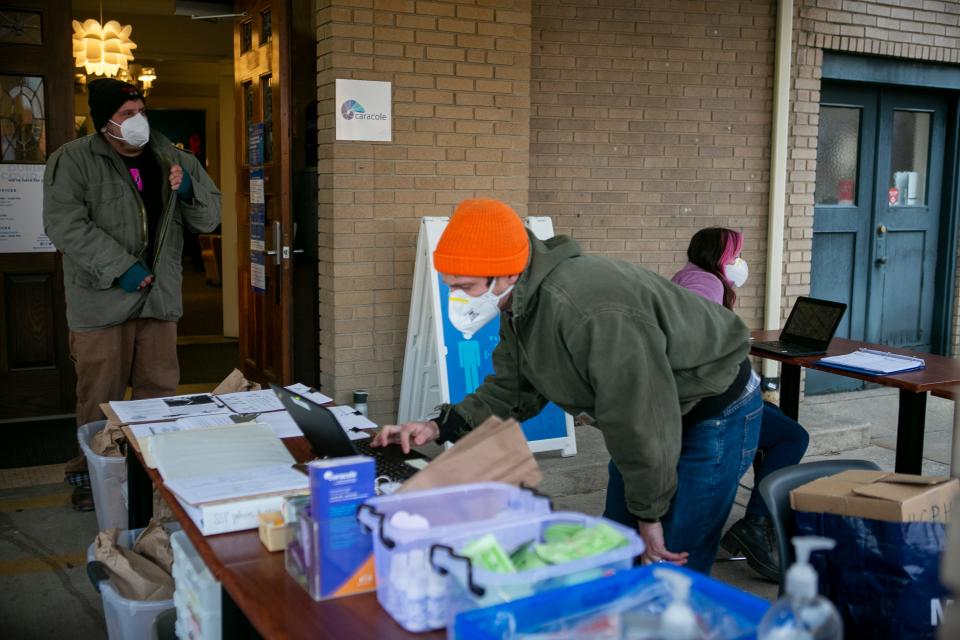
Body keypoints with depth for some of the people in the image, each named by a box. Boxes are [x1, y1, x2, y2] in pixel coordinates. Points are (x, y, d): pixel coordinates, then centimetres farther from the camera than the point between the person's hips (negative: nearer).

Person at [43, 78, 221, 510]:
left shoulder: (170, 161, 9)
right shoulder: (74, 160, -5)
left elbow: (209, 218, 12)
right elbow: (64, 223, -14)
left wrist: (187, 189, -10)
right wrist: (119, 268, -20)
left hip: (159, 297, 4)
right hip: (100, 300, -4)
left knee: (160, 389, 10)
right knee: (100, 396, 2)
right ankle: (91, 473, 18)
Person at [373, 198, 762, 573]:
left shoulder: (590, 311, -38)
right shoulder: (520, 305, -5)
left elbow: (642, 423, -32)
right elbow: (511, 390, 5)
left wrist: (649, 514, -20)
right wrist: (441, 427, -9)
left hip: (713, 413, -9)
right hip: (650, 413, 9)